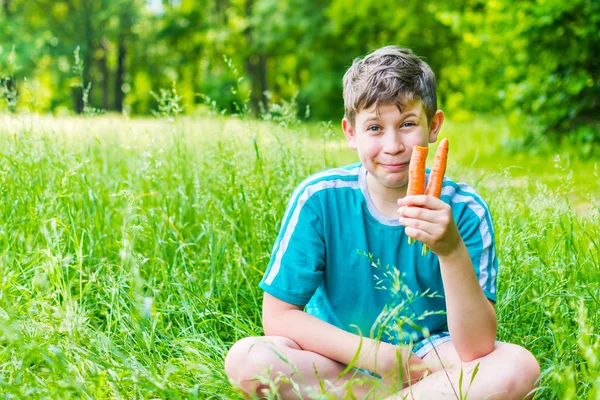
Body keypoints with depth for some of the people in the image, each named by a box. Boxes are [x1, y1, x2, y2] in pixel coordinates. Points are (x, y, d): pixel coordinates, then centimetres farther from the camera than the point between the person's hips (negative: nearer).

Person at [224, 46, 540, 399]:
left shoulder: (463, 209, -14)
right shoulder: (319, 198, -13)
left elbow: (477, 350, -21)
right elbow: (278, 316, -11)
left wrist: (452, 251, -35)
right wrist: (375, 354, -17)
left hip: (428, 361, 0)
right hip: (340, 363, 1)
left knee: (519, 366, -27)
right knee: (246, 359, -28)